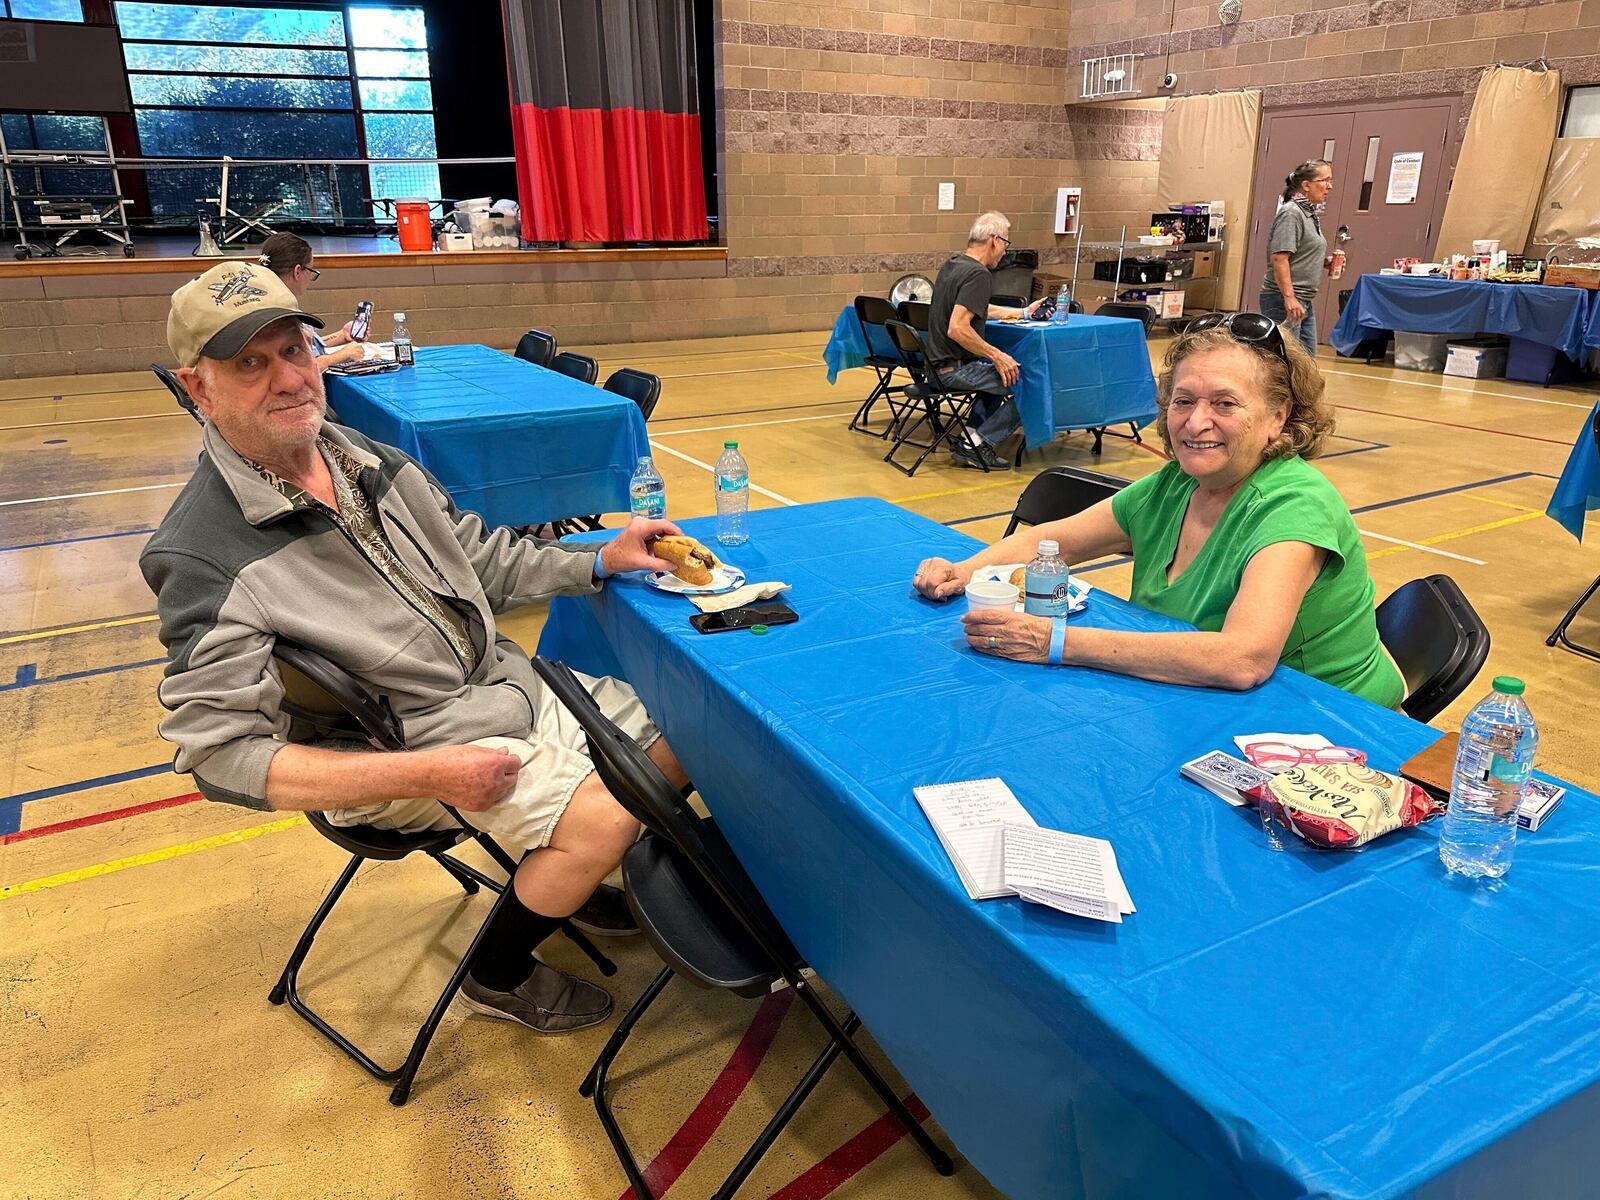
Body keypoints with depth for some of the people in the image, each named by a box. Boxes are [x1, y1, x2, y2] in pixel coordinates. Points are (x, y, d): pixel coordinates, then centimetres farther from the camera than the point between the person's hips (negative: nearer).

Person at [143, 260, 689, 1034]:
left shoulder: (370, 458, 2)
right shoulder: (206, 557, -19)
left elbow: (483, 562, 14)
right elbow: (222, 752, -20)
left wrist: (598, 562, -1)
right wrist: (428, 775, -26)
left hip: (507, 680, 8)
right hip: (411, 740, -7)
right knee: (603, 817, -24)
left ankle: (561, 873, 31)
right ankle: (497, 979, 6)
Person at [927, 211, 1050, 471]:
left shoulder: (952, 265, 13)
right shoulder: (978, 274, -18)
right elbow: (957, 329, -28)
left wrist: (1024, 312, 34)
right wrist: (996, 355, -19)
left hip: (938, 363, 10)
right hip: (955, 368, -10)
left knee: (1000, 375, 30)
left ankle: (969, 435, 18)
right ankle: (977, 444, -4)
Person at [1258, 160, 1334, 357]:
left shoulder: (1310, 214, 16)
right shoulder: (1291, 213, -12)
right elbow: (1279, 258, -21)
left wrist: (1324, 262, 8)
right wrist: (1289, 297, -27)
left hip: (1304, 302, 10)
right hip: (1284, 299, -10)